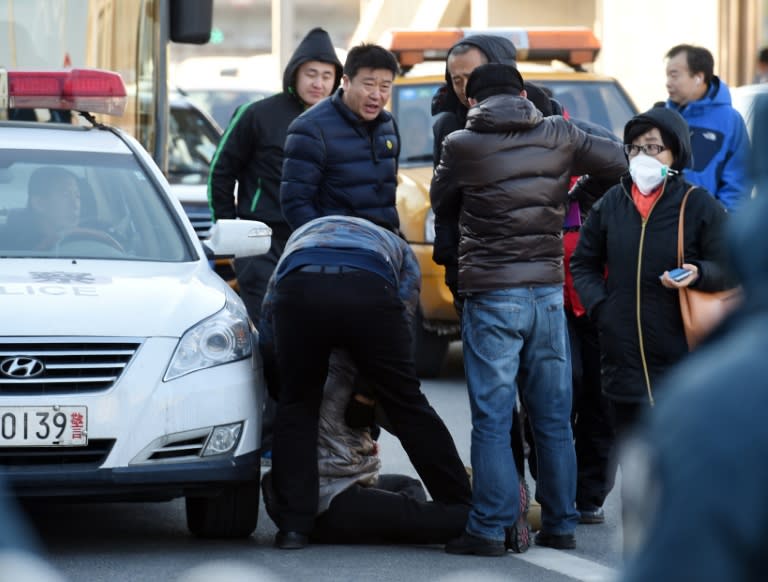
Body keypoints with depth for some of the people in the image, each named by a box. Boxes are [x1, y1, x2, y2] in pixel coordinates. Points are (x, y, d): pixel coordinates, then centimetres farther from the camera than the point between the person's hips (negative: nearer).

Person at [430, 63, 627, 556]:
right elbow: (618, 162, 12)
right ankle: (561, 525, 15)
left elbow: (443, 207, 9)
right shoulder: (558, 135, 1)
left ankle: (490, 528, -3)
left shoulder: (462, 146, -6)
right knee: (554, 417, 11)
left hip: (491, 294, -3)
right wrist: (578, 195, 27)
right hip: (549, 289, 3)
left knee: (492, 418, -1)